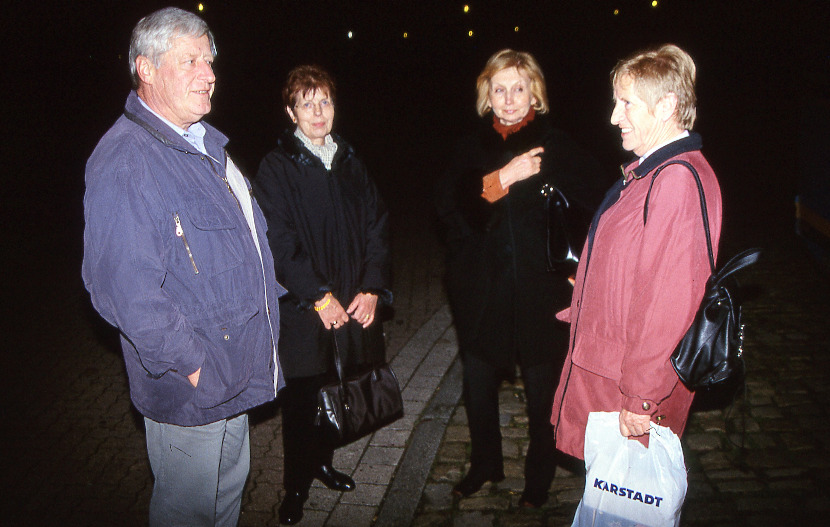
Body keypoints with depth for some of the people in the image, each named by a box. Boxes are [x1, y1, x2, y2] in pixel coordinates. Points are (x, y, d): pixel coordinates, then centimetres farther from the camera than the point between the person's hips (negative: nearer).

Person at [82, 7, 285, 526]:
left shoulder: (206, 143, 10)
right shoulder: (124, 161, -21)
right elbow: (125, 287, -27)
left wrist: (270, 303, 17)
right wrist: (191, 364, -23)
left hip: (238, 374, 9)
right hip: (191, 388, -9)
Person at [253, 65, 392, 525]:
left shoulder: (350, 162, 10)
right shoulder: (277, 167, -5)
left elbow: (376, 227, 7)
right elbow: (279, 241, -12)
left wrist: (372, 289, -5)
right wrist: (319, 296, -16)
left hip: (354, 303, 4)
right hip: (303, 310, -4)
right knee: (302, 399, 6)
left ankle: (323, 461, 37)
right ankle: (296, 485, 24)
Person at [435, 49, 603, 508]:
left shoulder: (560, 148, -5)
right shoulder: (472, 148, 3)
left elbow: (584, 213, -8)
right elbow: (449, 205, -12)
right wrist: (502, 178, -23)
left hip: (540, 295, -3)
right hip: (481, 293, 3)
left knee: (542, 393, 10)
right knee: (478, 388, 16)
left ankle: (539, 477, 35)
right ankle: (484, 464, 41)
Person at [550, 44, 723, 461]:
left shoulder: (680, 181, -23)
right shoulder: (647, 171, 12)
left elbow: (672, 302, -26)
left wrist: (642, 398, -23)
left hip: (631, 383, -10)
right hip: (603, 367, 10)